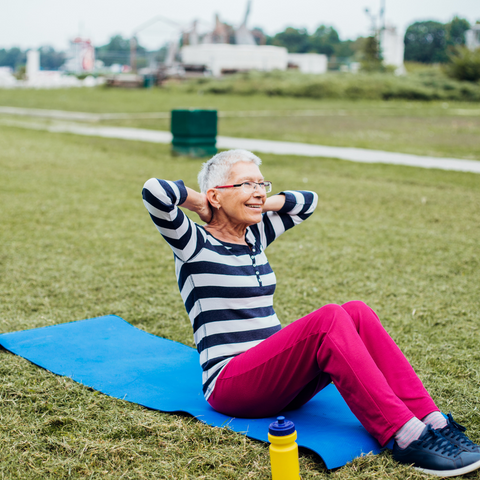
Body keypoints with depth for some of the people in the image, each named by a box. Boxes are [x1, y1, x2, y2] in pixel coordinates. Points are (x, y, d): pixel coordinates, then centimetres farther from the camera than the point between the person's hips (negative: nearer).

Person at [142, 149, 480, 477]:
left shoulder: (255, 236, 17)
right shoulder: (195, 244, -4)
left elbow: (308, 201, 27)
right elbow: (155, 190, -23)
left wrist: (260, 203, 15)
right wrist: (198, 201, -5)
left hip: (277, 375, 8)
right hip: (229, 387, -7)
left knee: (356, 312, -19)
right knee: (328, 320, -30)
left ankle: (432, 422, -25)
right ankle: (407, 438, -35)